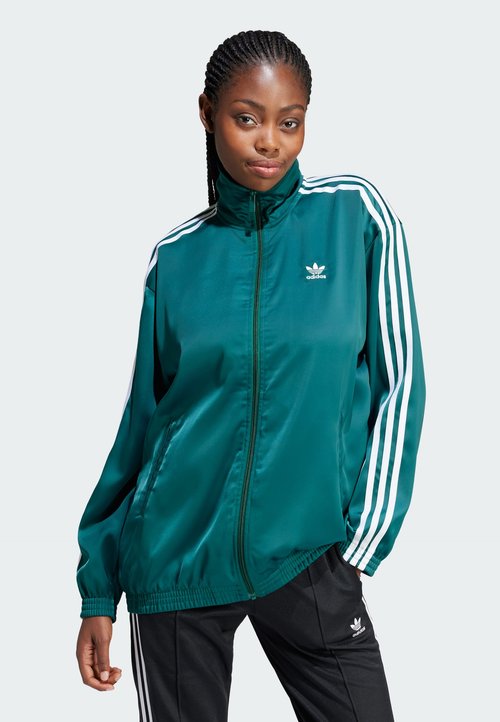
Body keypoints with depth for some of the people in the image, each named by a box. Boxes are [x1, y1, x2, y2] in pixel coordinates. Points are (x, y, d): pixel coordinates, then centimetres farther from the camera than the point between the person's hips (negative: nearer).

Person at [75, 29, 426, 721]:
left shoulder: (356, 212, -2)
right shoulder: (177, 254, 3)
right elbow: (143, 418, 8)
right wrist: (99, 591, 7)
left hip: (309, 557, -1)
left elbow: (397, 382, 0)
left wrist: (363, 543, -5)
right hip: (177, 558, 1)